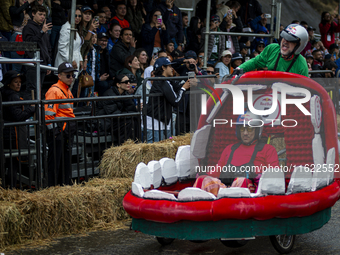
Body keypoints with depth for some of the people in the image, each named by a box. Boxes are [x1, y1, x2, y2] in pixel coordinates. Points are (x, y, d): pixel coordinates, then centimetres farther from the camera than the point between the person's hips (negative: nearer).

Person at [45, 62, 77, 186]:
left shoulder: (67, 91, 18)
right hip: (57, 132, -9)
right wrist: (53, 131, -19)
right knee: (54, 162, -6)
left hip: (66, 133, 9)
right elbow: (48, 114, -18)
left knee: (66, 161, 14)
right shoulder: (54, 91, -12)